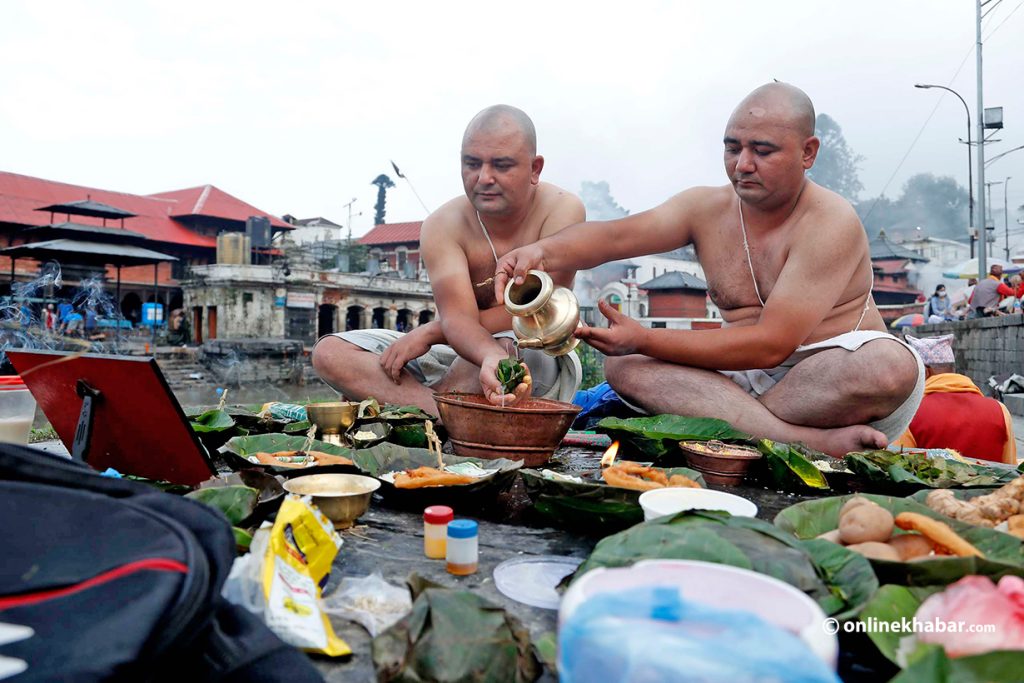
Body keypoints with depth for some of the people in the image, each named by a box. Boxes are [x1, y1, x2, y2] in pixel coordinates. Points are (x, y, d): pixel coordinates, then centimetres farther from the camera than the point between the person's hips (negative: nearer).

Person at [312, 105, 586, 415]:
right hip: (460, 357, 4)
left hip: (539, 358, -3)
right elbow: (458, 318, -22)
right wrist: (491, 358, -48)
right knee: (329, 352, -12)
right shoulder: (443, 226, -7)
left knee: (505, 344, -40)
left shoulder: (561, 211, -12)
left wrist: (428, 332, -16)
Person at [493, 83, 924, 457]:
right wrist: (543, 253, -36)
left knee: (892, 366, -36)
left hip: (834, 380, -4)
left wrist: (644, 339, -29)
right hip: (745, 375, 5)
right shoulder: (707, 208, 3)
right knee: (623, 364, -18)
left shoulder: (830, 223, -14)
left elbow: (771, 345, -24)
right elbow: (616, 236, -14)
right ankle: (814, 441, -30)